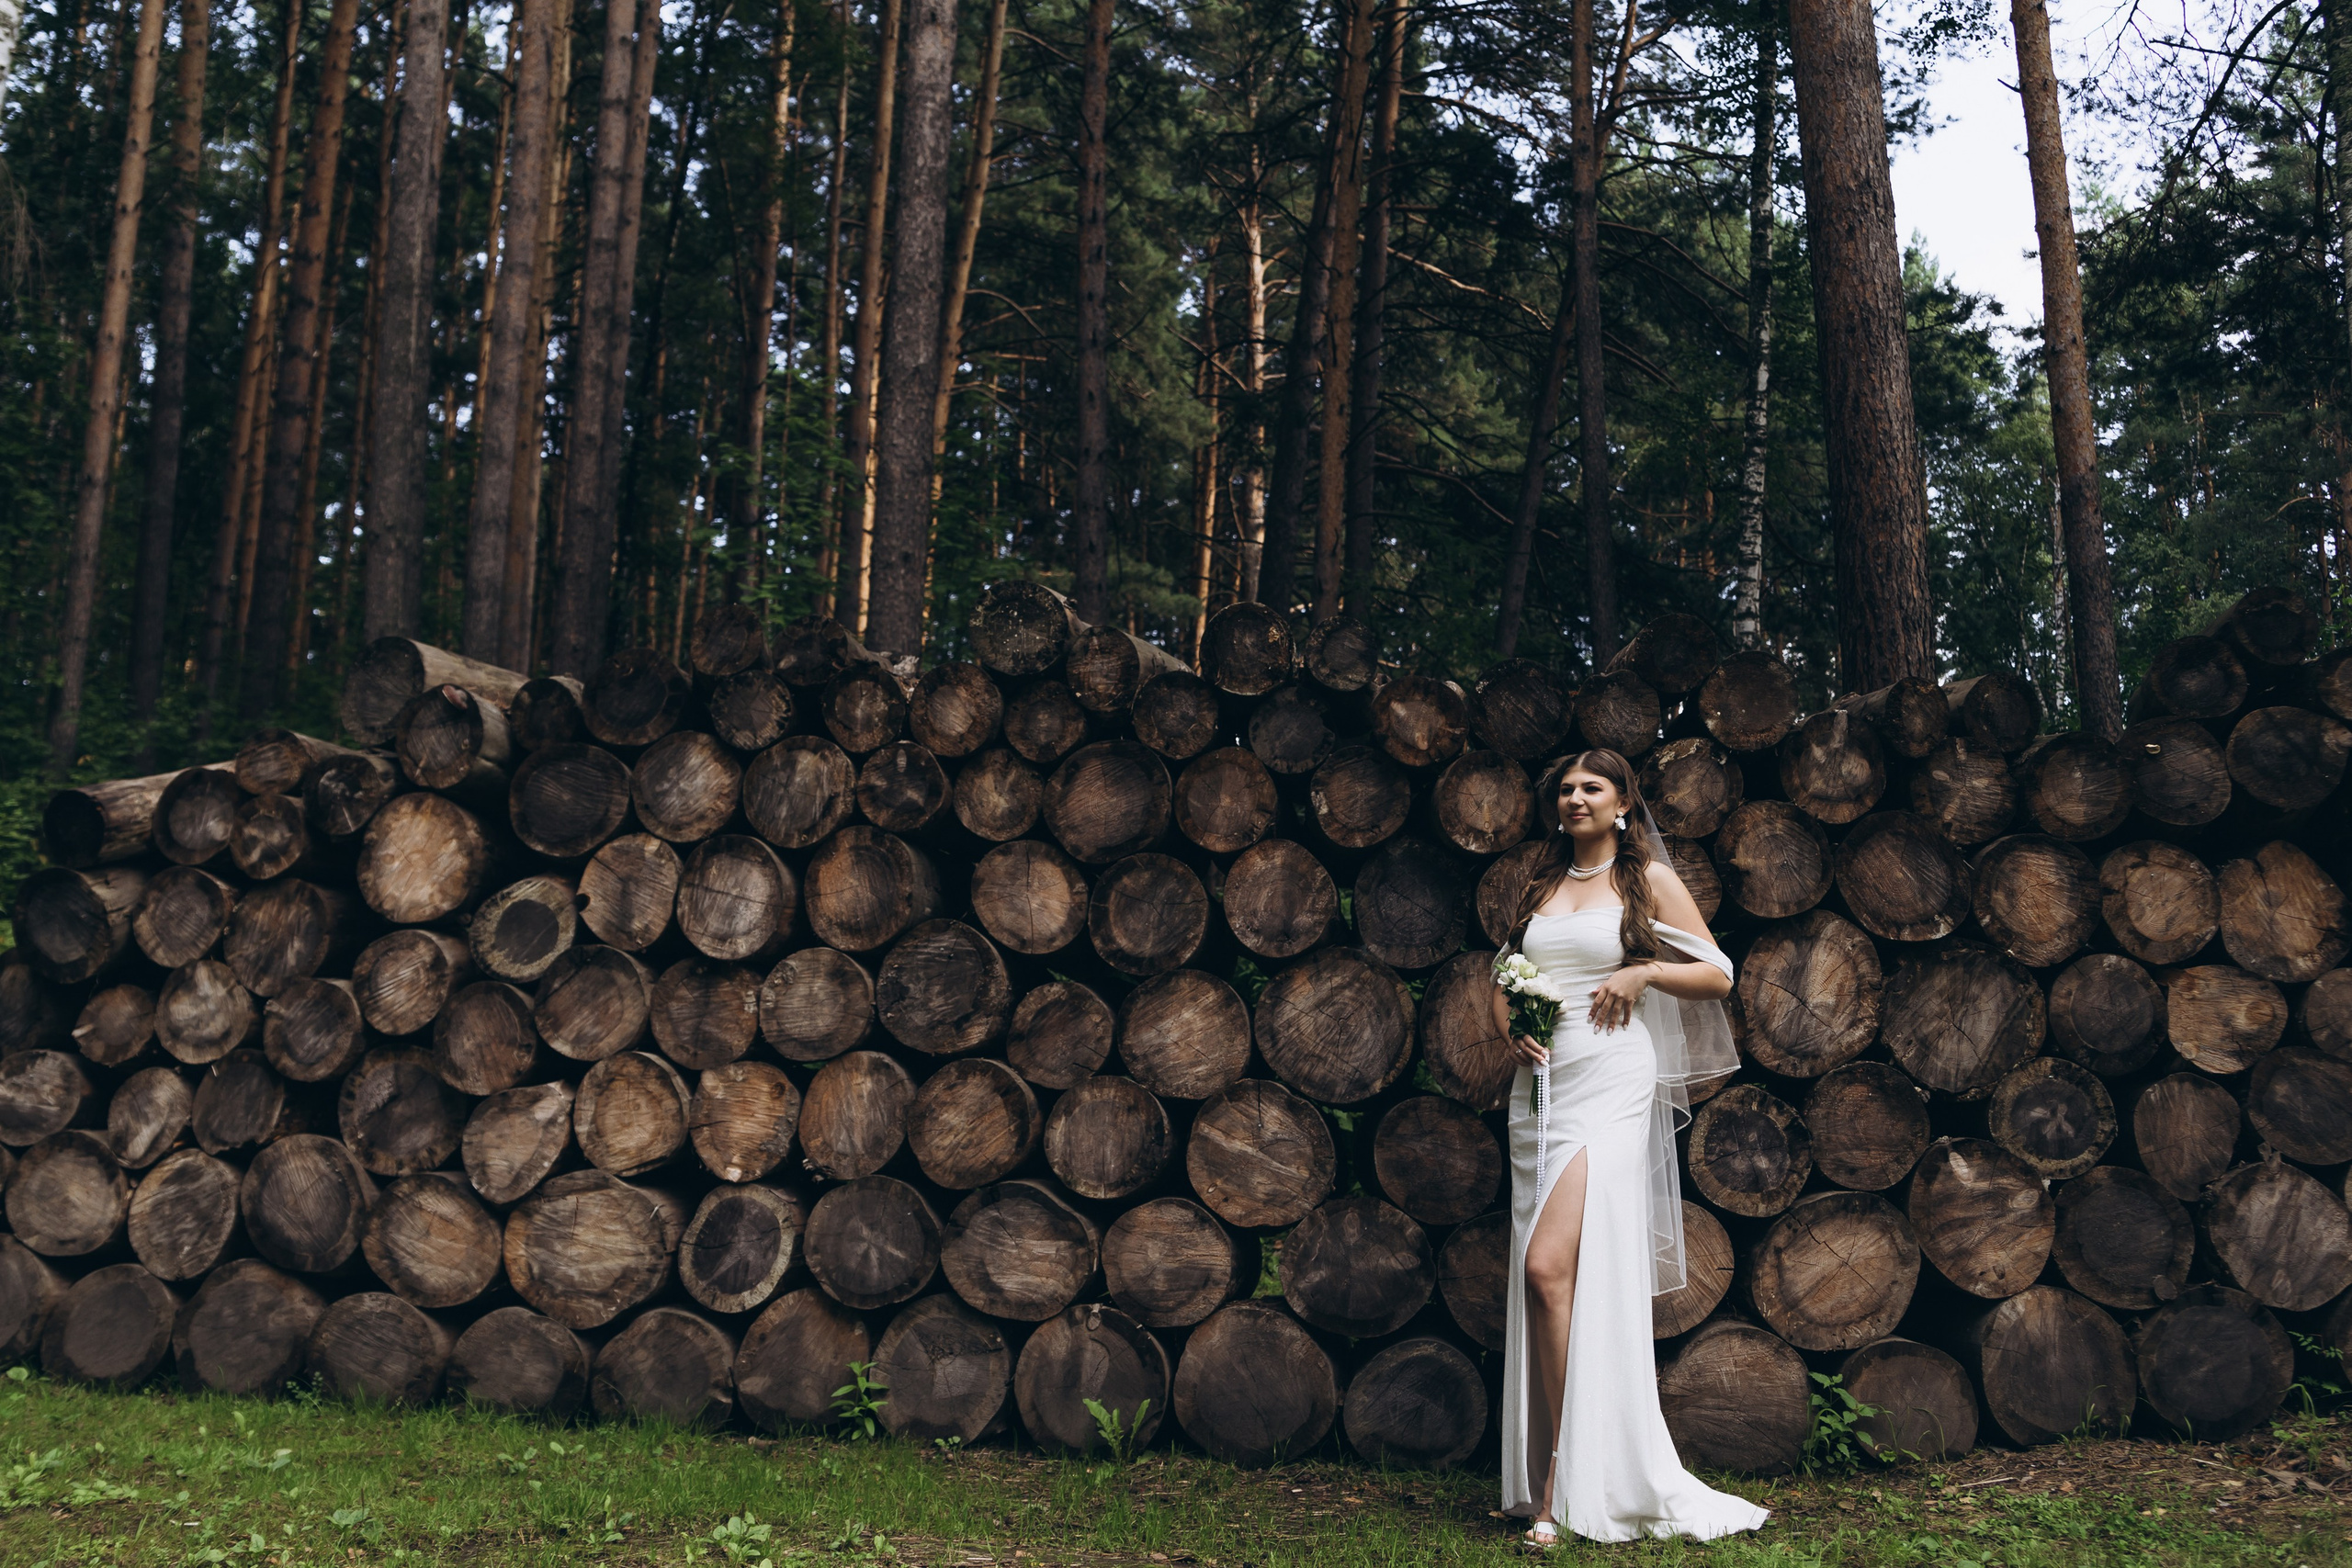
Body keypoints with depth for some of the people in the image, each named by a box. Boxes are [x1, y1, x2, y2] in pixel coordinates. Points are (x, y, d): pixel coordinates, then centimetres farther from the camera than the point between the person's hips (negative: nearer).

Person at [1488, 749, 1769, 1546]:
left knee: (1550, 1266, -19)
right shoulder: (1541, 886, 18)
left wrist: (1643, 972, -10)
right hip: (1540, 1086, 6)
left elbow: (1718, 975, 5)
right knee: (1546, 1280, 5)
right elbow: (1503, 980, 24)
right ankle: (1564, 1478, 14)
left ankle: (1566, 1485, -12)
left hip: (1610, 1085, -6)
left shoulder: (1649, 879, 5)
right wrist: (1509, 1025, 4)